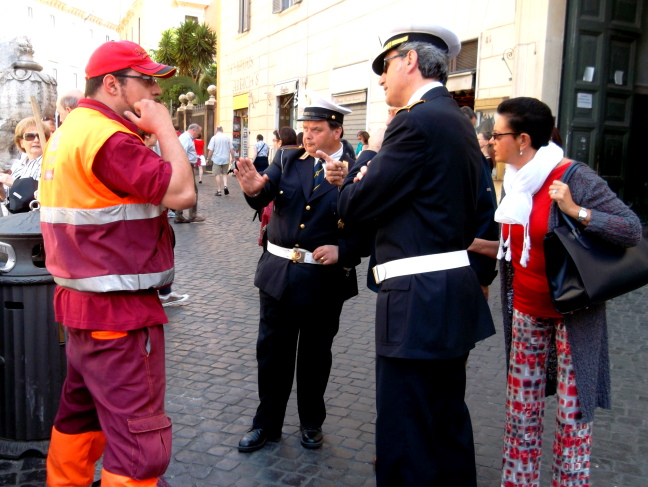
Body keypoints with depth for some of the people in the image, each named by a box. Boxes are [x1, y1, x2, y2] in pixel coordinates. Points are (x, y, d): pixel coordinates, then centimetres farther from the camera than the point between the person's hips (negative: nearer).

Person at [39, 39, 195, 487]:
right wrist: (164, 128, -10)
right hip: (120, 314, -11)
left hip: (80, 300, 11)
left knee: (80, 415, 24)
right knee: (140, 444, -4)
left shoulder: (71, 130, 14)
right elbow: (182, 191, -23)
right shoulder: (107, 136, -19)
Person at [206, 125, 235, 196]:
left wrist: (208, 158, 3)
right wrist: (233, 157, 14)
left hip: (217, 159, -3)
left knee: (217, 174, 4)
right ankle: (225, 186, -3)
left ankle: (219, 191, 4)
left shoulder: (214, 138, -5)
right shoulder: (227, 137, 3)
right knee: (224, 173, 18)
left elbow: (211, 150, -8)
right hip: (226, 159, 3)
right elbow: (231, 149, 3)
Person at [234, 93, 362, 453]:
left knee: (315, 356, 15)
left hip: (325, 279, -3)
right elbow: (265, 197, -13)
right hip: (278, 274, 3)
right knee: (272, 352, 12)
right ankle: (267, 423, 30)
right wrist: (254, 188, -35)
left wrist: (343, 250, -24)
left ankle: (311, 423, 35)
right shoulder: (289, 160, 3)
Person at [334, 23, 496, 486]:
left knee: (404, 436, 1)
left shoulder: (417, 121, -15)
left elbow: (354, 207, -16)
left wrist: (358, 171, 6)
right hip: (455, 292, 10)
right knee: (448, 422, 22)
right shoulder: (460, 122, 15)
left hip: (418, 300, -10)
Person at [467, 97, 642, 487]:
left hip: (572, 310, -6)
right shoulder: (517, 180, 6)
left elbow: (633, 229, -19)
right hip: (527, 309, 7)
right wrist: (475, 244, 6)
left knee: (572, 414, 3)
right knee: (521, 407, 12)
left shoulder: (575, 178, -16)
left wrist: (576, 211, -28)